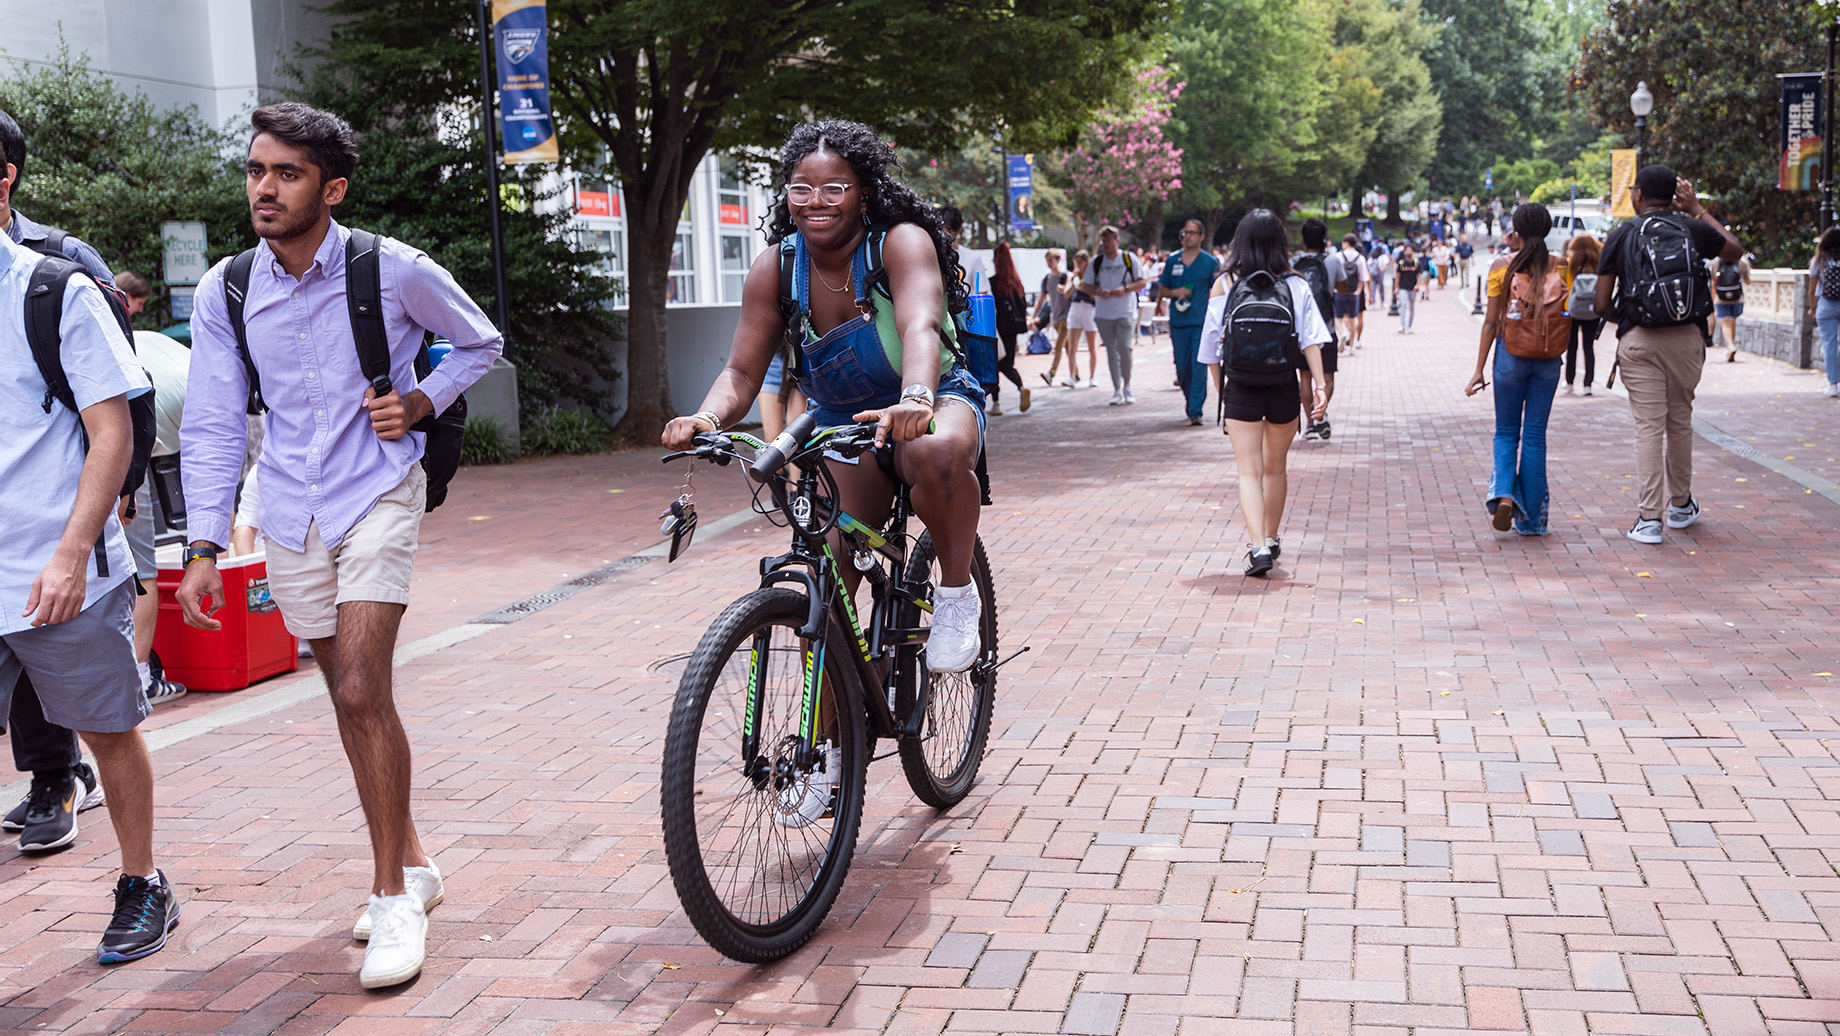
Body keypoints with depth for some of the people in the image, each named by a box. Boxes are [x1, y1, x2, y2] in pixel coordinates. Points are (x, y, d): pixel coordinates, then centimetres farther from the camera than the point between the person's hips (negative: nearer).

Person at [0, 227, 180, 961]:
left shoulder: (59, 294, -4)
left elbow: (112, 433, -7)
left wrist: (71, 555, -15)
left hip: (62, 573, -3)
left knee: (107, 730, 9)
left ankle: (143, 886, 26)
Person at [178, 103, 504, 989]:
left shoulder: (395, 271, -10)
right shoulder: (223, 293, -2)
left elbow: (479, 343, 7)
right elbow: (211, 427, 1)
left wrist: (420, 400, -11)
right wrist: (203, 549, -5)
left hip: (378, 493, -4)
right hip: (290, 509, 4)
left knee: (362, 690, -16)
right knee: (350, 696, 11)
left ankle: (395, 897, -4)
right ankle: (411, 863, 28)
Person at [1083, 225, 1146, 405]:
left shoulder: (1128, 258, 0)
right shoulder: (1096, 261, 6)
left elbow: (1142, 282, 1)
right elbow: (1087, 286, 10)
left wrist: (1125, 289, -15)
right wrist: (1098, 292, -11)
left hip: (1126, 312, -3)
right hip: (1103, 314, 3)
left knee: (1124, 347, -16)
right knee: (1111, 351, 5)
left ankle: (1127, 385, 3)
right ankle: (1117, 390, 12)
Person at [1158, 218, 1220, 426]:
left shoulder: (1210, 262, 2)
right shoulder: (1172, 261, 10)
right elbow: (1162, 290, 15)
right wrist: (1176, 292, -6)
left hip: (1202, 322, -3)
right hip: (1178, 322, 3)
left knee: (1199, 368, -9)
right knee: (1182, 367, 8)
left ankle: (1196, 412, -8)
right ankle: (1190, 402, 31)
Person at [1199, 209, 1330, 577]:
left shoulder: (1225, 289, -2)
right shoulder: (1296, 287, -1)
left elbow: (1212, 353, 1)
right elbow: (1310, 341, -10)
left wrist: (1222, 391, 14)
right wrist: (1320, 386, -11)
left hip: (1241, 392, -2)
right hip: (1284, 390, 2)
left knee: (1249, 471, -2)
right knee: (1275, 468, 19)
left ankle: (1258, 546, -19)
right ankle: (1271, 541, 33)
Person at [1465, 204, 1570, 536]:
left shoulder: (1502, 267, -5)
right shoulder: (1560, 267, 1)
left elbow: (1491, 321, -6)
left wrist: (1479, 369, -2)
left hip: (1510, 354, -2)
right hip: (1548, 358, 2)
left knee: (1506, 433, 11)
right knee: (1535, 435, 8)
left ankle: (1504, 494, -14)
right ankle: (1530, 518, 10)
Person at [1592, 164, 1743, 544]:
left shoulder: (1621, 235, 2)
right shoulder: (1693, 229, 6)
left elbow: (1601, 303, -1)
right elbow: (1736, 251, 26)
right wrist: (1698, 210, 27)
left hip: (1638, 341, -2)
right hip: (1687, 338, 2)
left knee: (1648, 426, -1)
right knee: (1680, 420, 17)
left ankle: (1648, 518, -6)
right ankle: (1680, 504, 32)